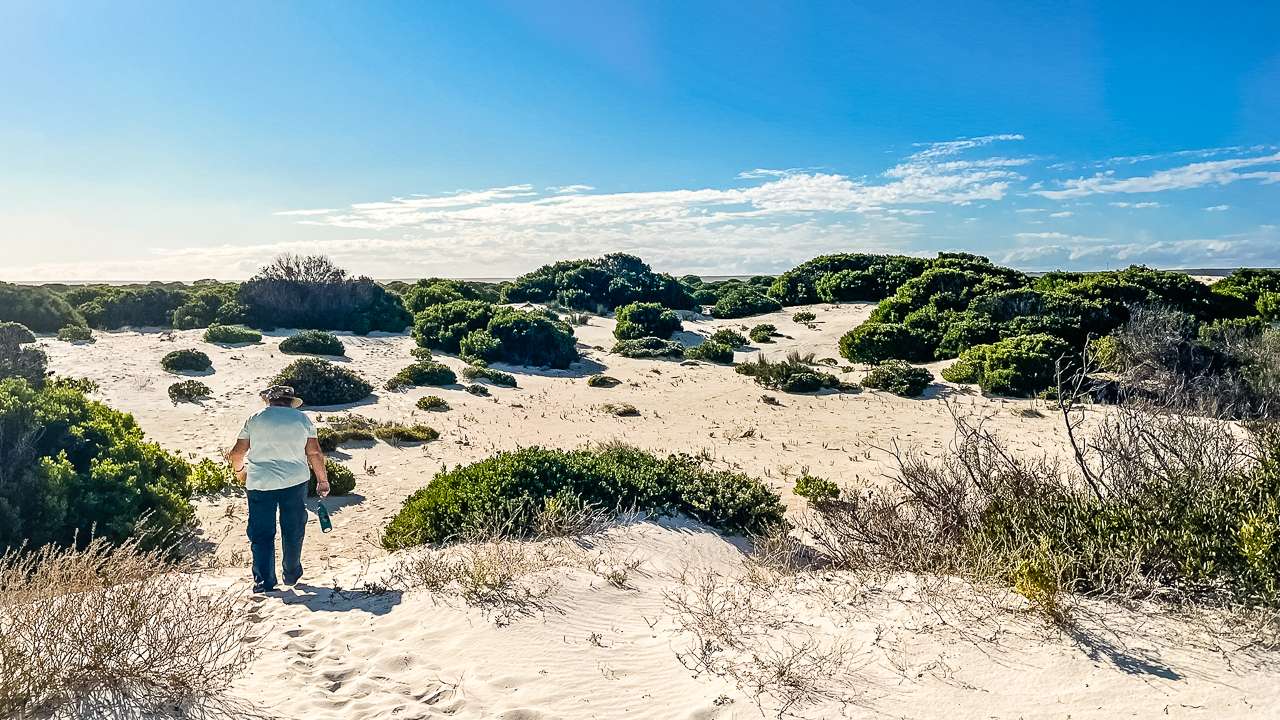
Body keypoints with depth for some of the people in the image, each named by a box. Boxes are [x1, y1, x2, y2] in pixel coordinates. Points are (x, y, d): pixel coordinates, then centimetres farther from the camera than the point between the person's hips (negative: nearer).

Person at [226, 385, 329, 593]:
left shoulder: (255, 419, 3)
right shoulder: (302, 419, 3)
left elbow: (237, 453, 5)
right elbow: (315, 454, 0)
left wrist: (239, 470, 26)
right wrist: (323, 480, 10)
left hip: (259, 484, 0)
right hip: (295, 482, 1)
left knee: (261, 534, 9)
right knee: (293, 530, 15)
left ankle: (264, 581, 8)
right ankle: (291, 574, 26)